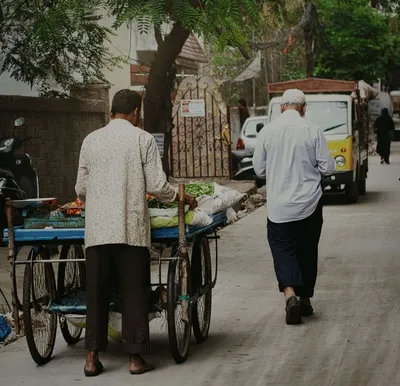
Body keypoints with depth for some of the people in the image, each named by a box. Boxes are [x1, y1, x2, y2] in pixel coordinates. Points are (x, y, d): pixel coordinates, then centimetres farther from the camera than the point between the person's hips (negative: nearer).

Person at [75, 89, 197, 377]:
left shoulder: (91, 140, 9)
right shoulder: (143, 139, -1)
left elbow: (81, 189, 13)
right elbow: (156, 186, -5)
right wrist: (182, 197, 12)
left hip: (97, 229, 3)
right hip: (131, 229, -3)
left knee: (97, 292, 9)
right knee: (134, 293, 5)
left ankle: (93, 358, 11)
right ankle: (136, 358, 8)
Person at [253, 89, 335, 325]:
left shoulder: (268, 131, -4)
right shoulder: (313, 131, -7)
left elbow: (259, 169, 3)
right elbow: (327, 168, -5)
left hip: (279, 205, 0)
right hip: (309, 203, 0)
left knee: (283, 249, 4)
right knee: (307, 251, 14)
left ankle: (290, 294, -19)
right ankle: (305, 299, 22)